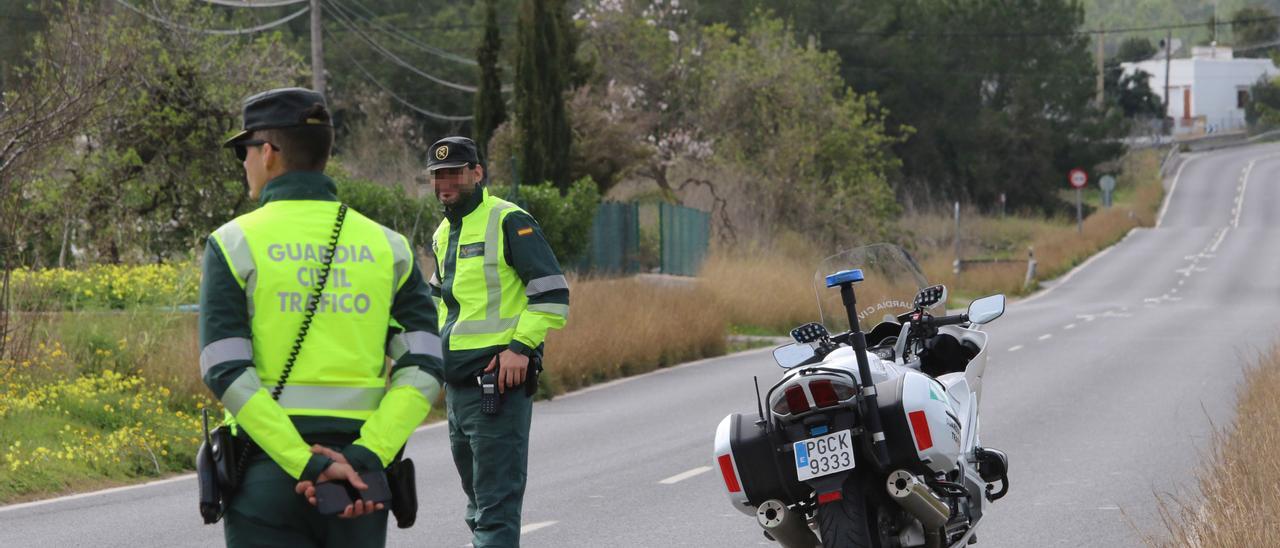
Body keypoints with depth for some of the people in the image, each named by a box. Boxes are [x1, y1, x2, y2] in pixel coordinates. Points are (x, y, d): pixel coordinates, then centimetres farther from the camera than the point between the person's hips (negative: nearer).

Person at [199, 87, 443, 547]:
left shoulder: (234, 244, -1)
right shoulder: (387, 247, 8)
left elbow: (226, 374, -12)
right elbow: (423, 370, -4)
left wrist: (306, 465, -15)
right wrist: (366, 458, -12)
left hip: (267, 474, -3)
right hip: (360, 488, 3)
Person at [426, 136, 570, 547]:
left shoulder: (508, 222, -9)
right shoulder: (444, 234, 17)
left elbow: (553, 293, -13)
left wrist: (522, 346, -21)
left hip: (500, 375, -9)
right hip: (458, 384, 9)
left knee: (496, 500, -12)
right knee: (478, 499, 17)